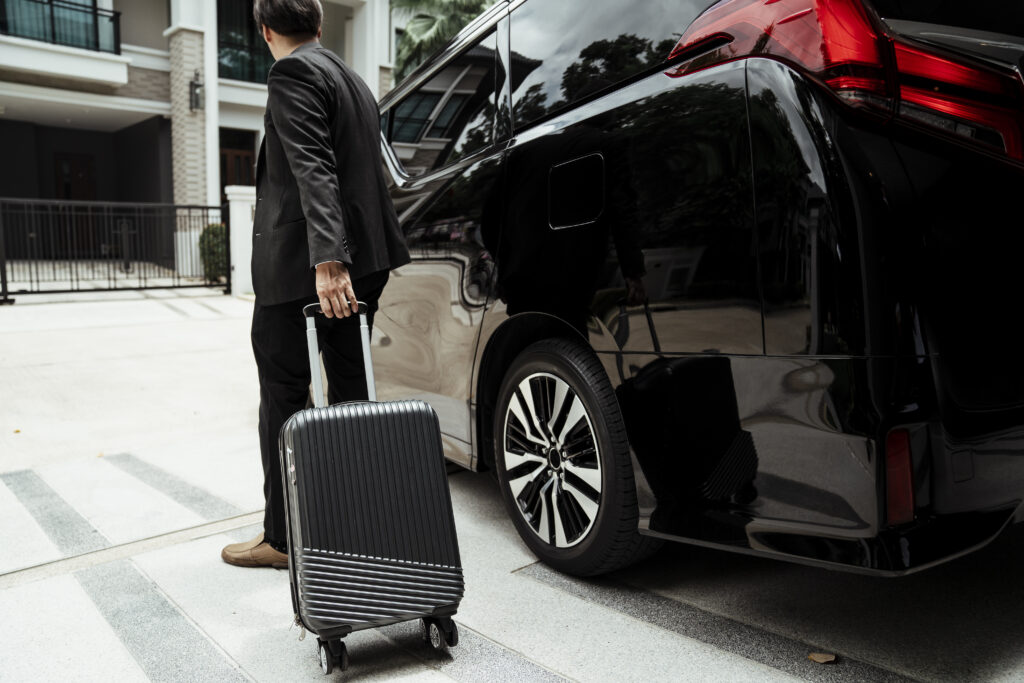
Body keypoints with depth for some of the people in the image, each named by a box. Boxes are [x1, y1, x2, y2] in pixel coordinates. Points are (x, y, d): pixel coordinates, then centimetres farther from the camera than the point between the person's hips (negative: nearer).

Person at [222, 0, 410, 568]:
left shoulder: (292, 73, -6)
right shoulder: (352, 80, 20)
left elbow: (313, 169, -21)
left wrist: (326, 261, -31)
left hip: (300, 264, -8)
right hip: (362, 258, 9)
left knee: (284, 398, 1)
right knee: (351, 392, 13)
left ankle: (281, 537, 10)